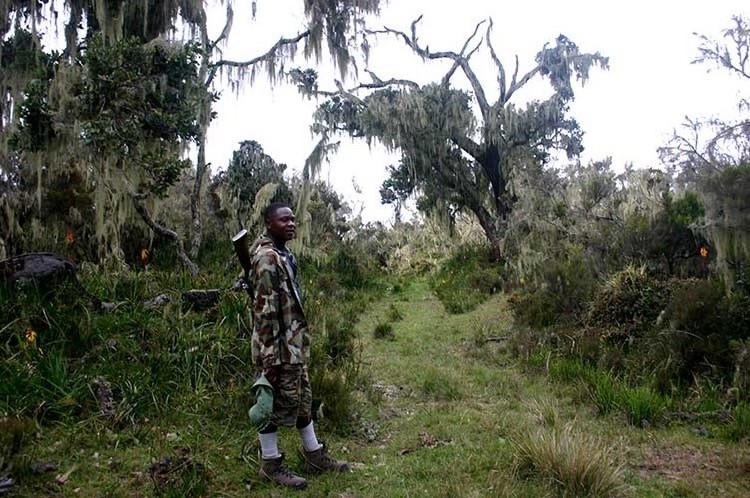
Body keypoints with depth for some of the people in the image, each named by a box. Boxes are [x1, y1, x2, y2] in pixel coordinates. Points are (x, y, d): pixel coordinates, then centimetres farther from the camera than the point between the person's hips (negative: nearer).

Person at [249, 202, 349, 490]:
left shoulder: (283, 254, 11)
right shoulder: (267, 257, -19)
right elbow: (264, 311, -23)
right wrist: (270, 358, -23)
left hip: (295, 345, 10)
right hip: (279, 347, -10)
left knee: (302, 400, 19)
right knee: (275, 405, 5)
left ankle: (314, 454, 33)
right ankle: (270, 464, 21)